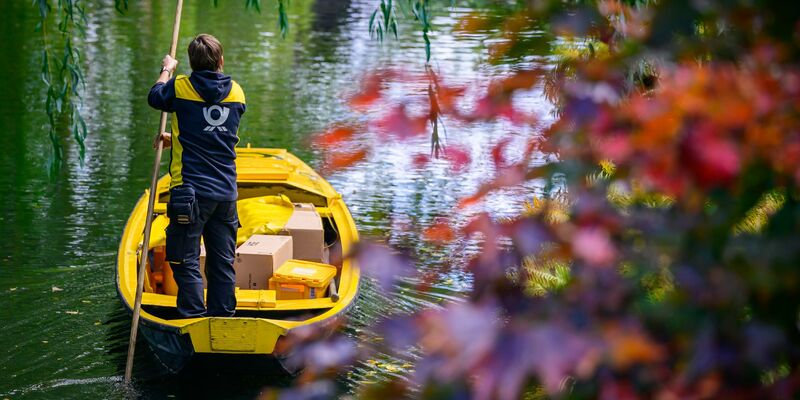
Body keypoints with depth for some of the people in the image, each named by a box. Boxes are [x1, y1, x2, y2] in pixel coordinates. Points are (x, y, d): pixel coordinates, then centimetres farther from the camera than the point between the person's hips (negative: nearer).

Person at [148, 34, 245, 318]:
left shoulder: (180, 88, -8)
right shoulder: (237, 93, 6)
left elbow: (155, 97, 15)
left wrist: (166, 70, 31)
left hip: (191, 191, -4)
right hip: (226, 192, 5)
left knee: (185, 260, 1)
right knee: (223, 262, 11)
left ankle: (194, 318, -2)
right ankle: (223, 317, 16)